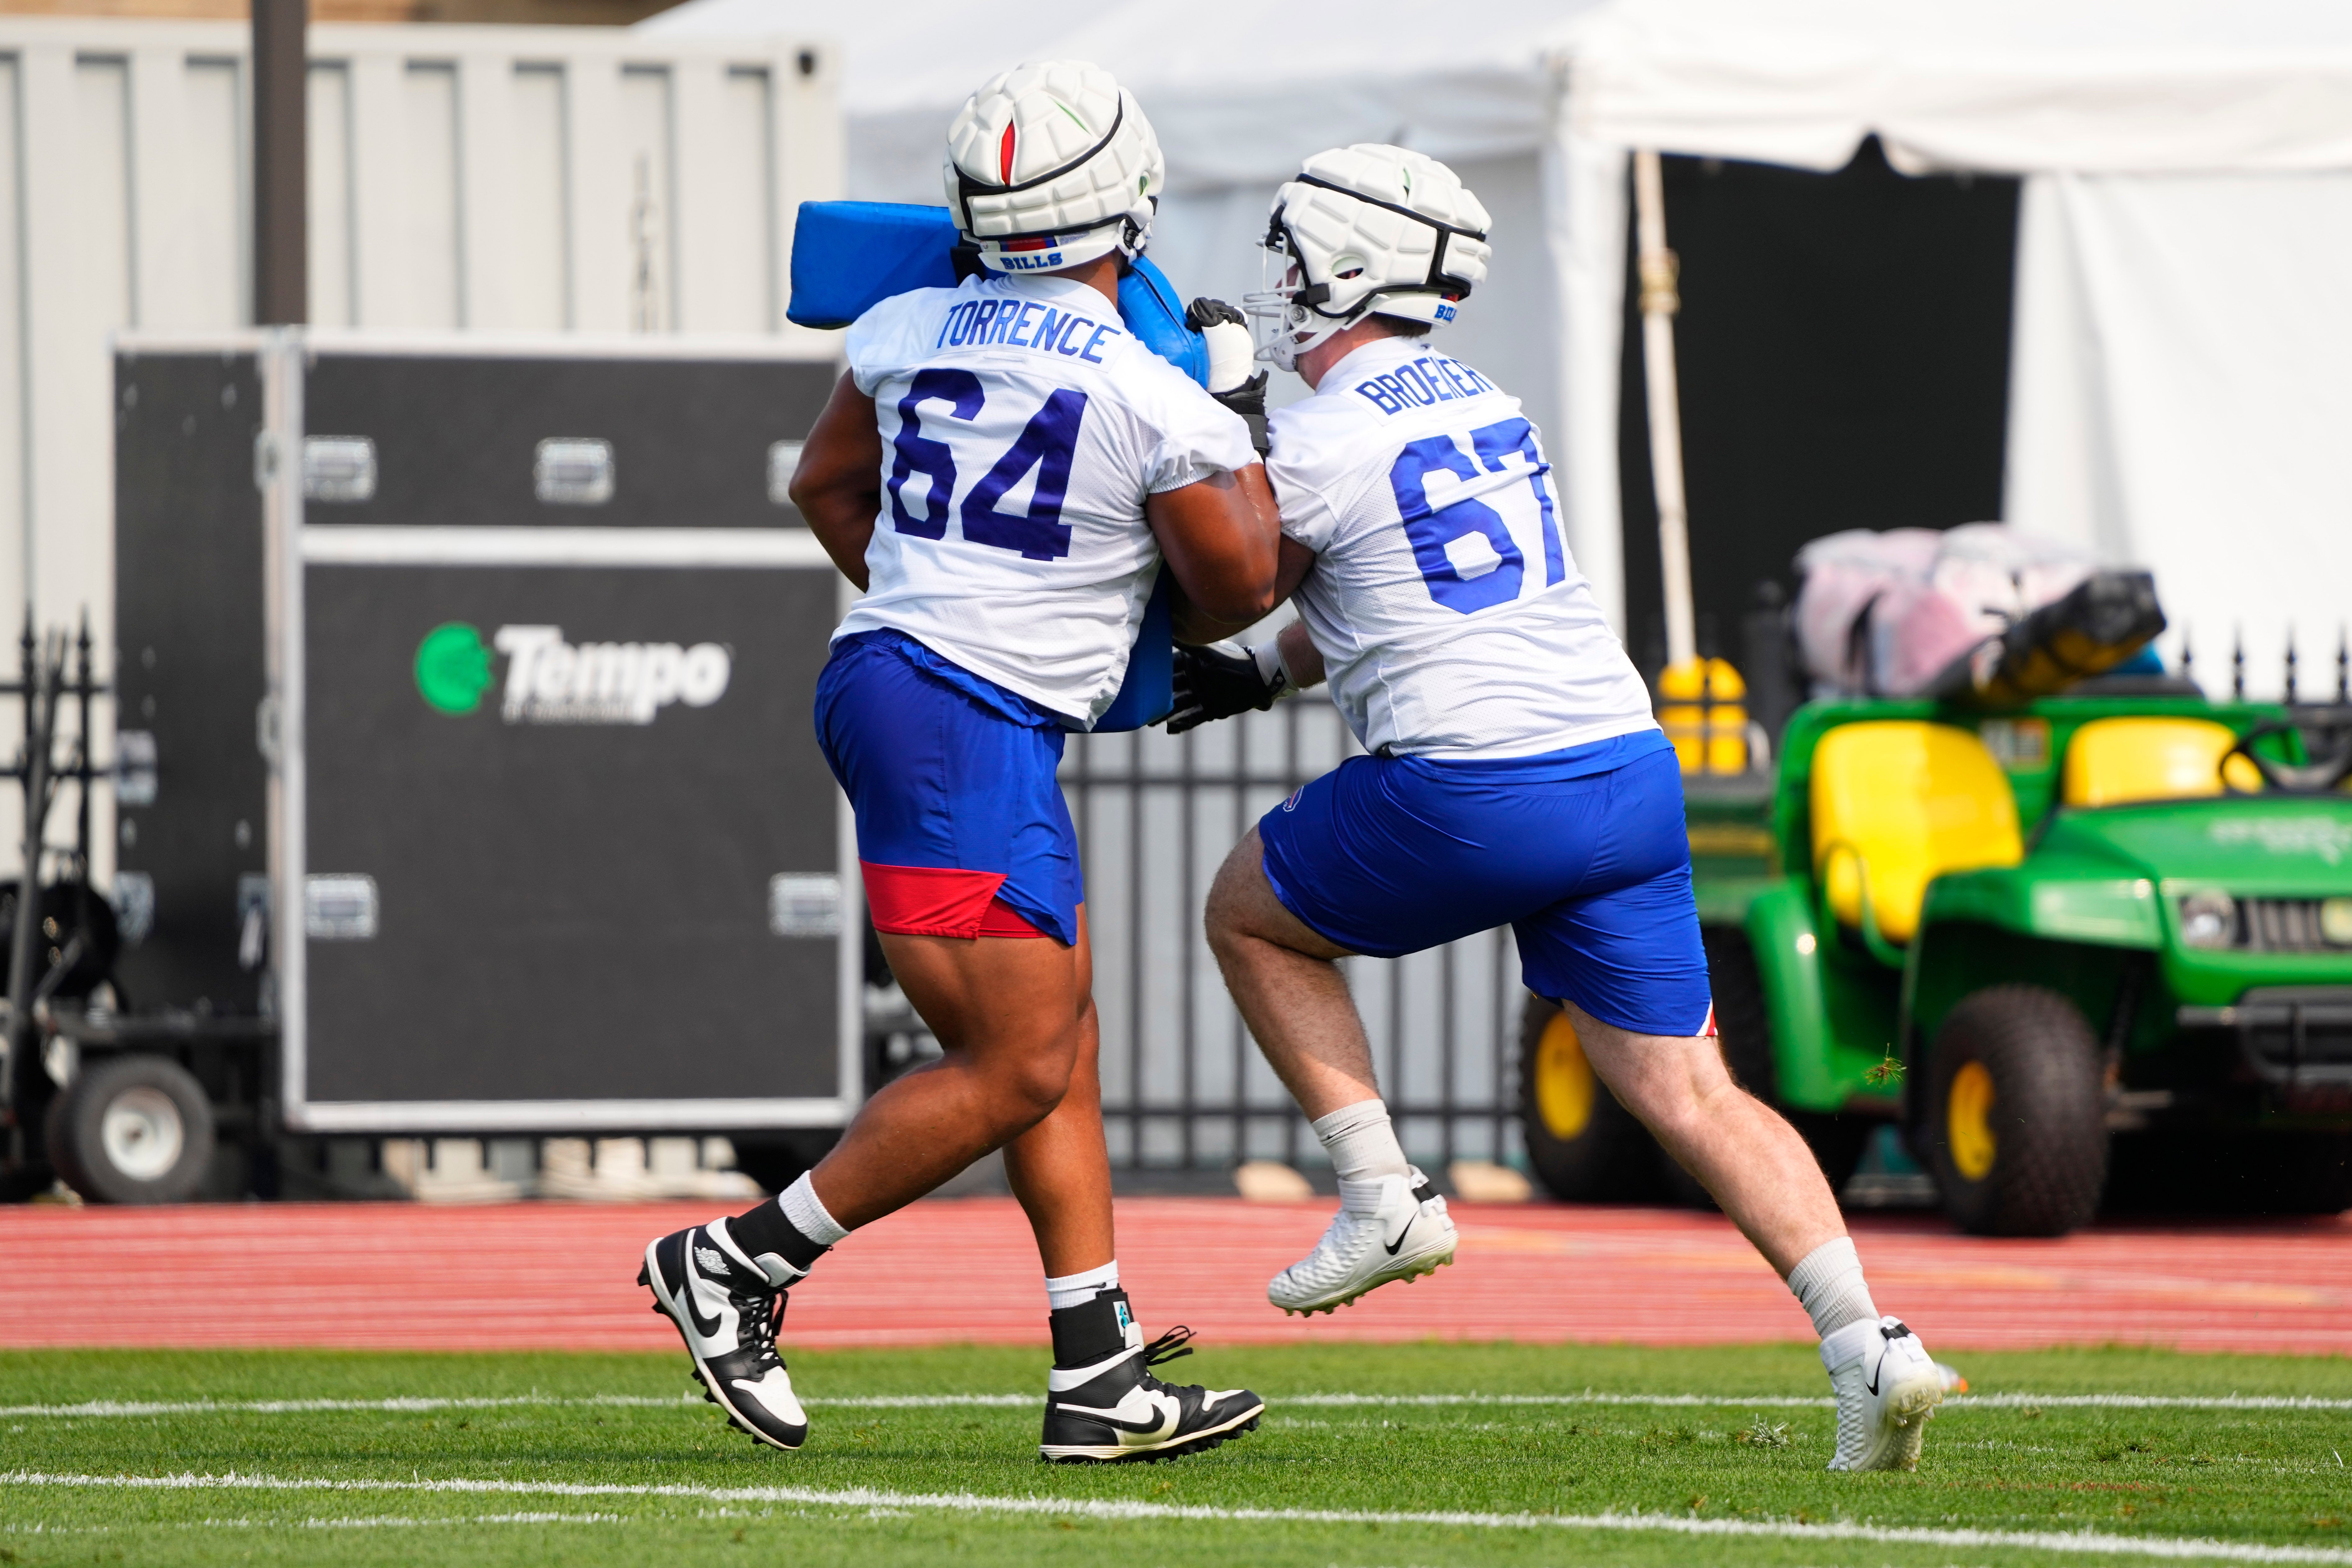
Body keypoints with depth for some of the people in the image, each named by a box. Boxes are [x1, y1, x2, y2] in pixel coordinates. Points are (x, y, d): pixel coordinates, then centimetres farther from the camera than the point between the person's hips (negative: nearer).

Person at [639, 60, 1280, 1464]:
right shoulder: (1158, 404, -12)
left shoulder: (908, 333, 7)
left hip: (886, 663, 9)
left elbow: (828, 484, 25)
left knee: (1060, 1035, 11)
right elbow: (1241, 582, 3)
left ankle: (1101, 1374, 9)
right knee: (1015, 1067, -5)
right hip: (974, 727, -9)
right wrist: (1245, 429, 19)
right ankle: (741, 1264, 0)